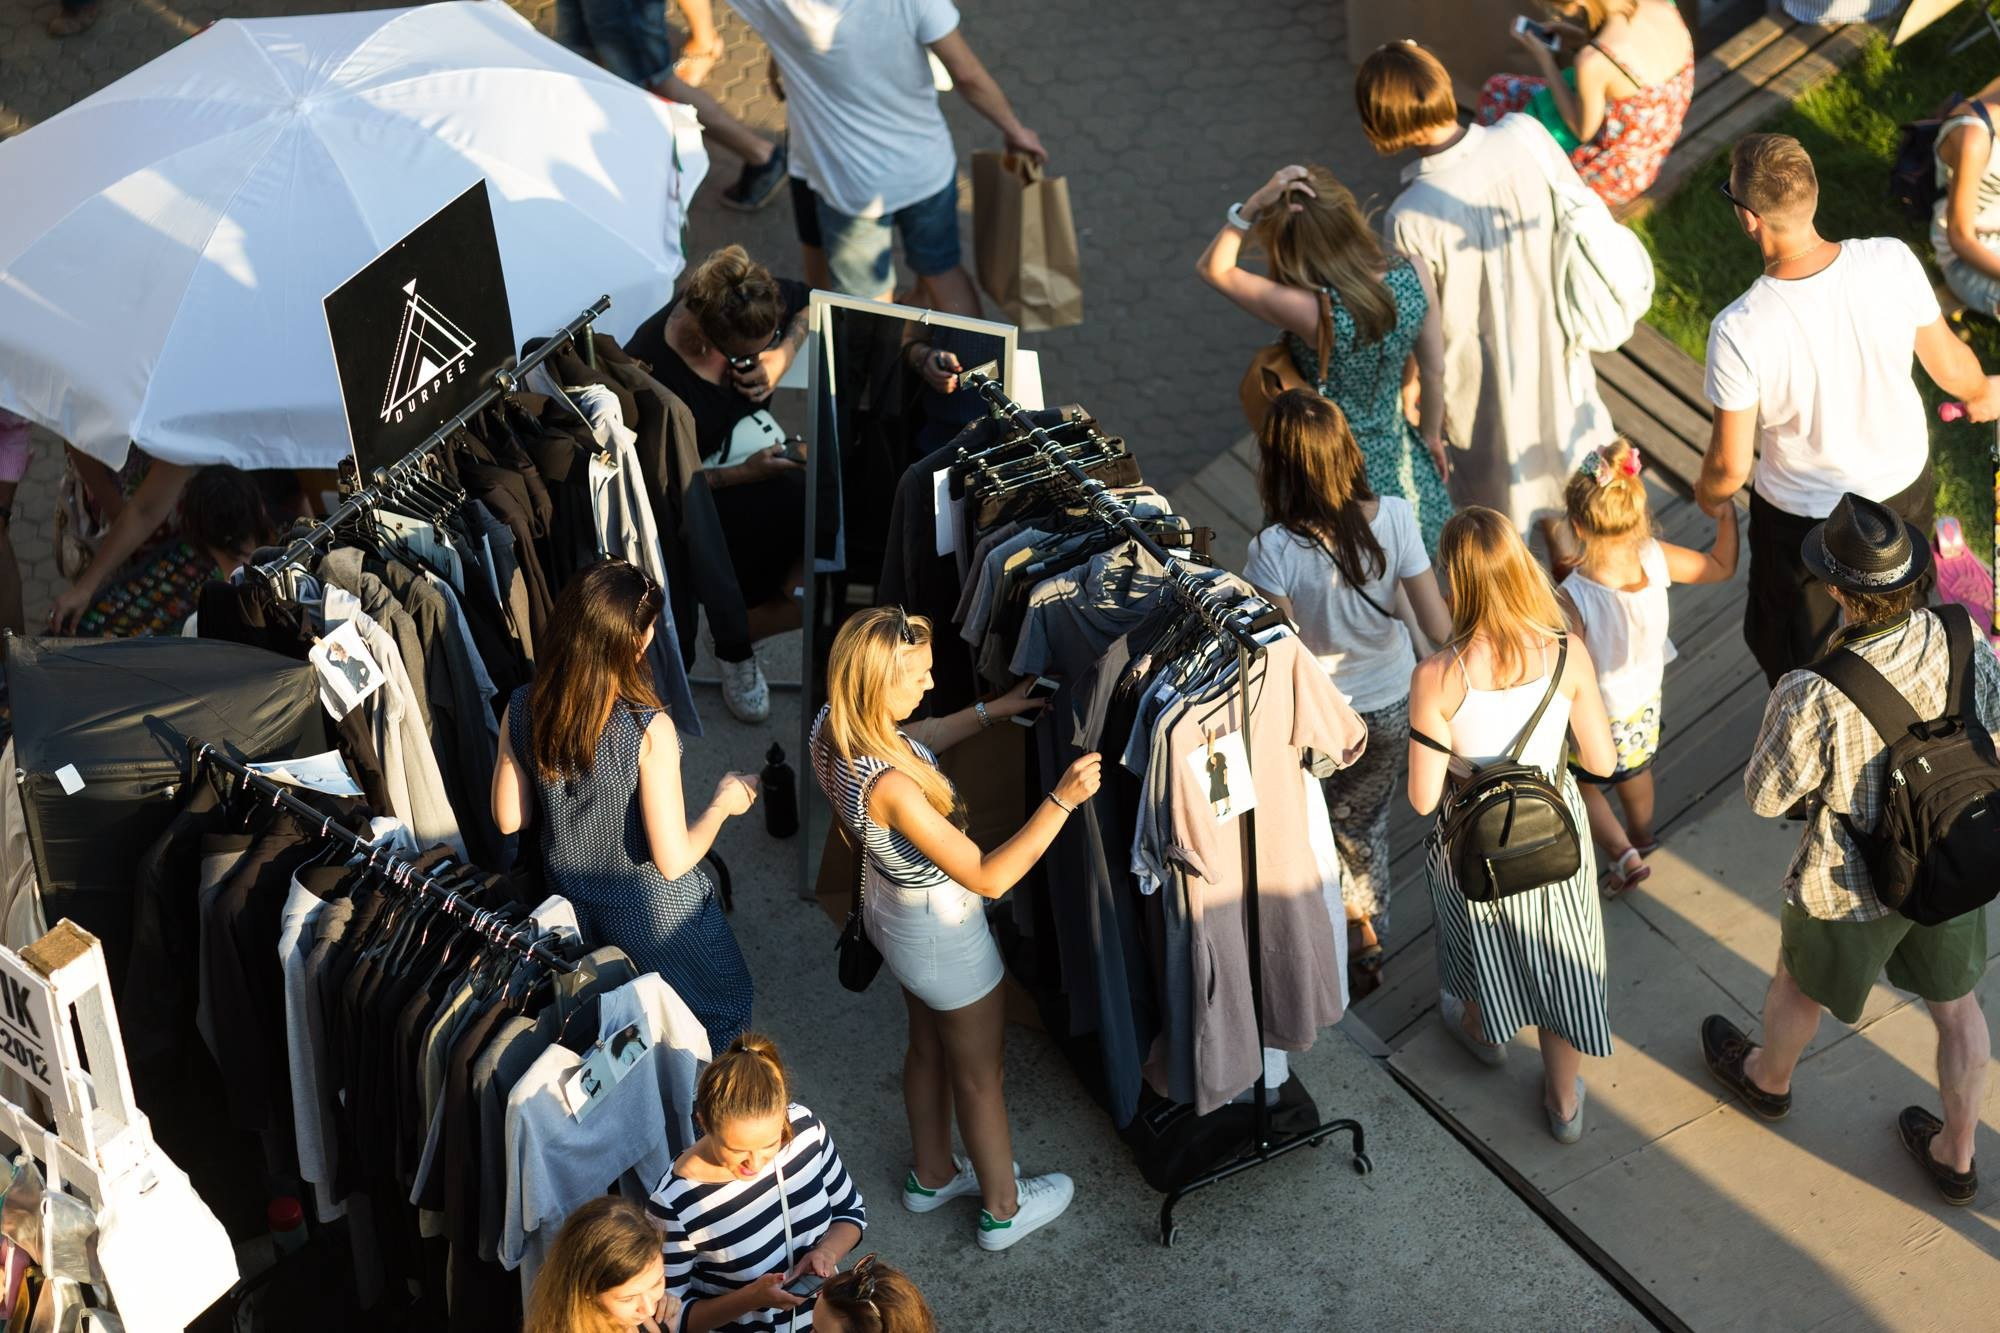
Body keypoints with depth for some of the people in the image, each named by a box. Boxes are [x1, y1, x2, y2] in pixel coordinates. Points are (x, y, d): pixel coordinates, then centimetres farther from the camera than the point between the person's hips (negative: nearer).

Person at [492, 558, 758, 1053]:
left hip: (570, 900, 5)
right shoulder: (648, 729, -33)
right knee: (724, 1008, 23)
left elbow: (509, 819, -4)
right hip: (654, 914, -5)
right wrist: (725, 802, -11)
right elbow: (673, 860, -27)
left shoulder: (522, 709, -18)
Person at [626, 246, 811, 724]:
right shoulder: (649, 374, -29)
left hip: (759, 447, 6)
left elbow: (807, 301, 9)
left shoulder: (746, 305, -14)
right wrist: (744, 474, -24)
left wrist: (781, 357, -9)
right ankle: (734, 643, 9)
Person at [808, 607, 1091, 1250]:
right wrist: (1062, 799, -37)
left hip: (893, 906, 8)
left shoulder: (833, 726, -17)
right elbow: (987, 877, -35)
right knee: (979, 1070, 17)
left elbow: (907, 742, 9)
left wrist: (990, 711, 5)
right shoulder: (889, 785, -43)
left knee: (929, 1045, 31)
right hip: (942, 932, -8)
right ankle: (1003, 1207, 40)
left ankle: (932, 1175, 53)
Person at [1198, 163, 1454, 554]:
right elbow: (1434, 371, -4)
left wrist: (1253, 205, -35)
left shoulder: (1311, 312, -35)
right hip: (1400, 459, 5)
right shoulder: (1414, 275, -20)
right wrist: (1431, 436, 14)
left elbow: (1213, 269, -22)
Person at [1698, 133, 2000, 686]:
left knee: (1793, 648, 26)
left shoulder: (1739, 331, -35)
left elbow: (1731, 466, -22)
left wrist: (1710, 493, 3)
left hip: (1803, 512, -4)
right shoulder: (1892, 261, -26)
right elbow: (1948, 364, -7)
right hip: (1905, 481, 5)